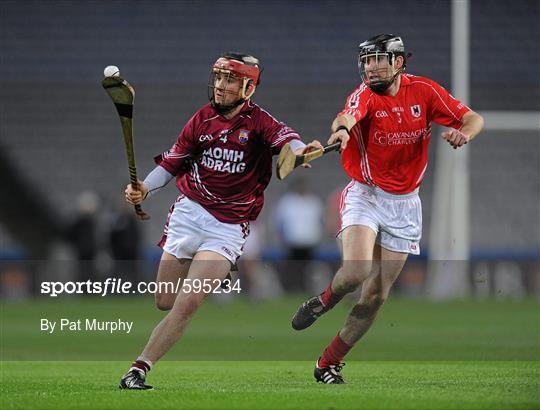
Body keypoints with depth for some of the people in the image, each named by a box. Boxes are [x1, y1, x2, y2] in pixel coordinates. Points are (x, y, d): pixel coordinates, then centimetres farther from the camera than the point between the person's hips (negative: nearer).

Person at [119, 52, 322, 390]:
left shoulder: (257, 121, -7)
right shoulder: (203, 119, 4)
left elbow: (283, 137, -28)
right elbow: (172, 163, 10)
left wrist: (298, 149, -52)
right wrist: (145, 188, -7)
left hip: (229, 227, -4)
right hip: (189, 214, 4)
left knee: (188, 304, -17)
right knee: (165, 302, 7)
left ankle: (138, 371, -12)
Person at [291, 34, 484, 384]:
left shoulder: (423, 90, -4)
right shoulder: (365, 95, -14)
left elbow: (474, 119, -2)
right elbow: (348, 115, -37)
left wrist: (463, 133, -26)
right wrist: (342, 128, -61)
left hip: (404, 204, 3)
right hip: (365, 195, -3)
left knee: (377, 294, 1)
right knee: (357, 271, -26)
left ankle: (330, 363, 14)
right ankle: (324, 302, 9)